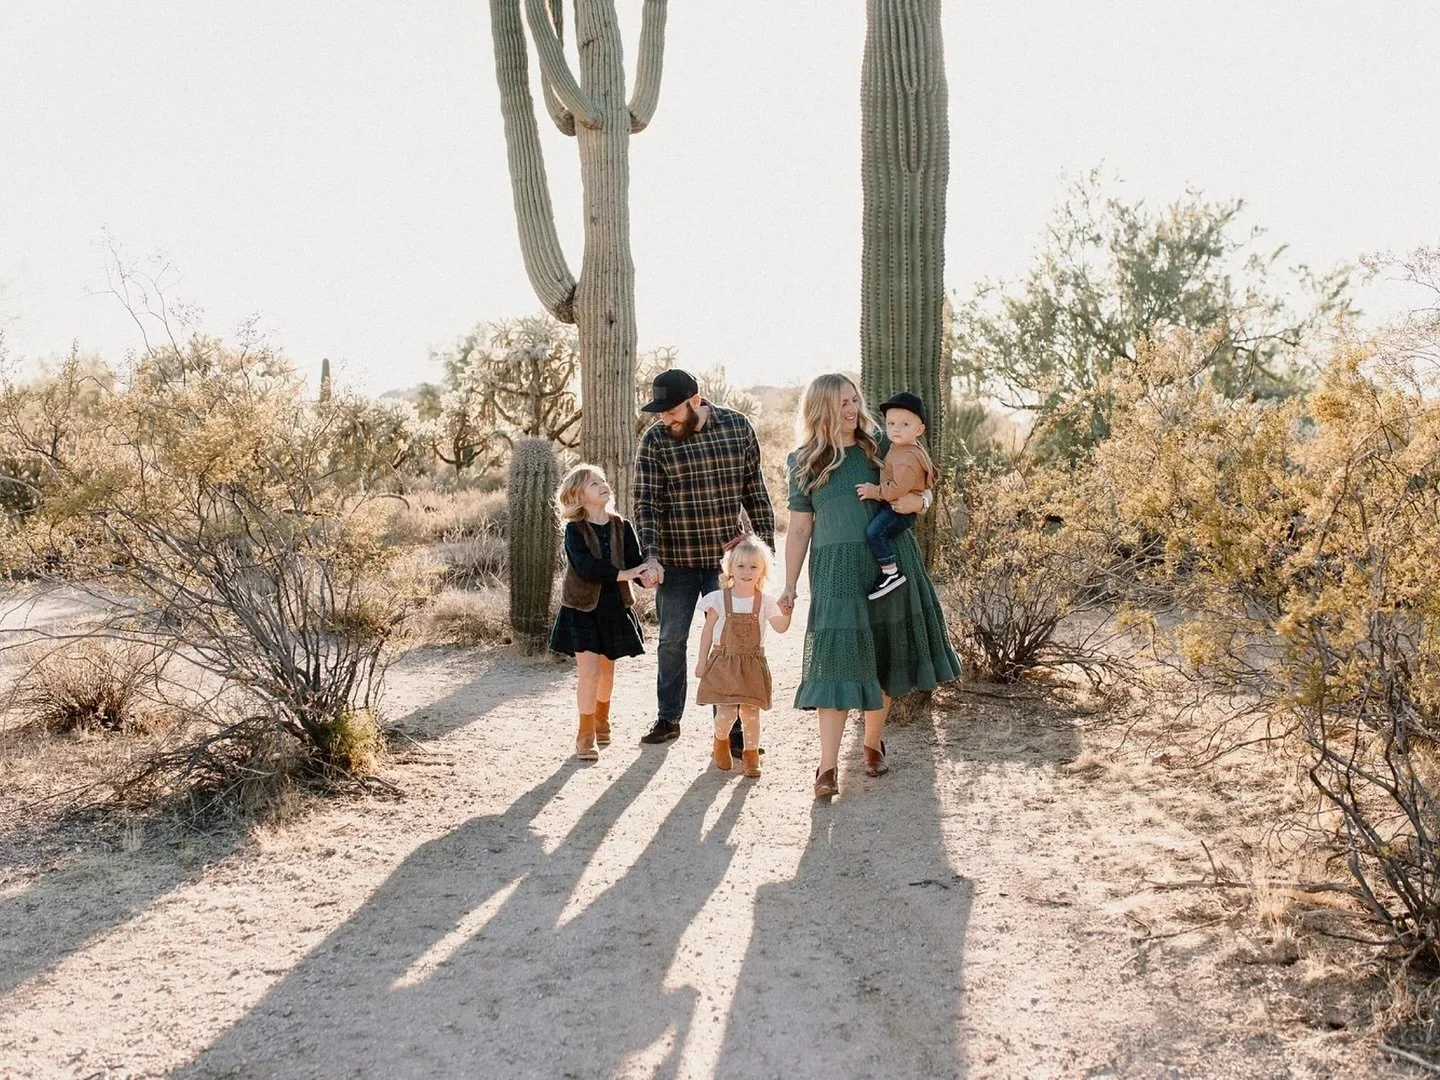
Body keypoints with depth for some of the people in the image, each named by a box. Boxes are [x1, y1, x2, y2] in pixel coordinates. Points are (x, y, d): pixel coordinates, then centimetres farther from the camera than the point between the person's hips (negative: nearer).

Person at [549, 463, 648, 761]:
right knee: (589, 671, -9)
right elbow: (585, 567, -23)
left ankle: (601, 720, 39)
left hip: (615, 607, 4)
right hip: (582, 607, -4)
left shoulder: (622, 527, 0)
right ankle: (585, 735, 1)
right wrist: (621, 574, -29)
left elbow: (635, 563, -7)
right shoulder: (574, 530, -11)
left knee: (607, 669, 16)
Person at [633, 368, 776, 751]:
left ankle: (731, 727, 13)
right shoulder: (654, 440, -6)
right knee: (672, 640, 11)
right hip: (676, 559, 0)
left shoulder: (737, 427, -2)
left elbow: (755, 490, 4)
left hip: (728, 555, 0)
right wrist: (650, 557, -18)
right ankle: (668, 719, 27)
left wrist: (766, 544, 3)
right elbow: (646, 503, -9)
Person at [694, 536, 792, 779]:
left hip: (752, 664, 1)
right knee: (726, 712, -9)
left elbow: (780, 628, -5)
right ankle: (721, 741, 24)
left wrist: (786, 612, -23)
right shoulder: (719, 599, -3)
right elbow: (708, 631, 3)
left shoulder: (765, 601, 0)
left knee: (750, 712, 2)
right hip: (723, 662, -1)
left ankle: (751, 754, 21)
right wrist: (702, 661, 2)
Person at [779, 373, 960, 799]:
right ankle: (828, 767, -7)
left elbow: (916, 496, 16)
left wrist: (917, 502, -9)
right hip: (837, 568, -3)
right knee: (837, 661, -9)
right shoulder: (805, 463, 3)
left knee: (883, 656, 10)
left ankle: (873, 744, 29)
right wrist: (789, 585, 0)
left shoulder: (879, 448, 8)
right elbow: (799, 528, 5)